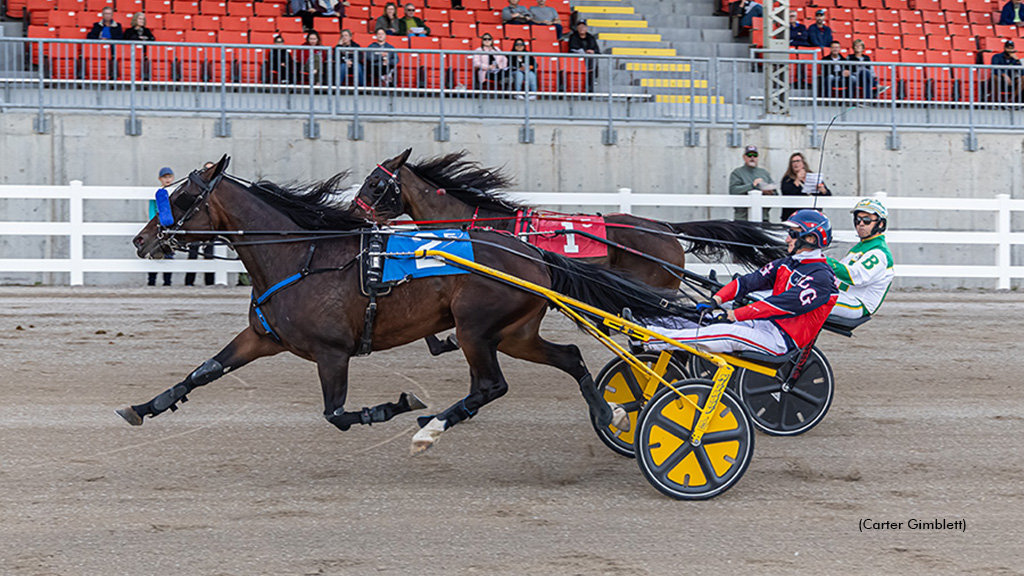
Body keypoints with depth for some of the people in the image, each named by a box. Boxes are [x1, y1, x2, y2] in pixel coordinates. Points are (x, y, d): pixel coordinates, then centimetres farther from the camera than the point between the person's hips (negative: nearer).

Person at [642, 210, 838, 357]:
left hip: (784, 339, -9)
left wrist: (736, 315, -22)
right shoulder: (786, 264, 15)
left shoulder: (822, 278, -14)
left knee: (725, 334, -27)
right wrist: (717, 300, -10)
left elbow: (784, 304, -21)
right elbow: (751, 280, 6)